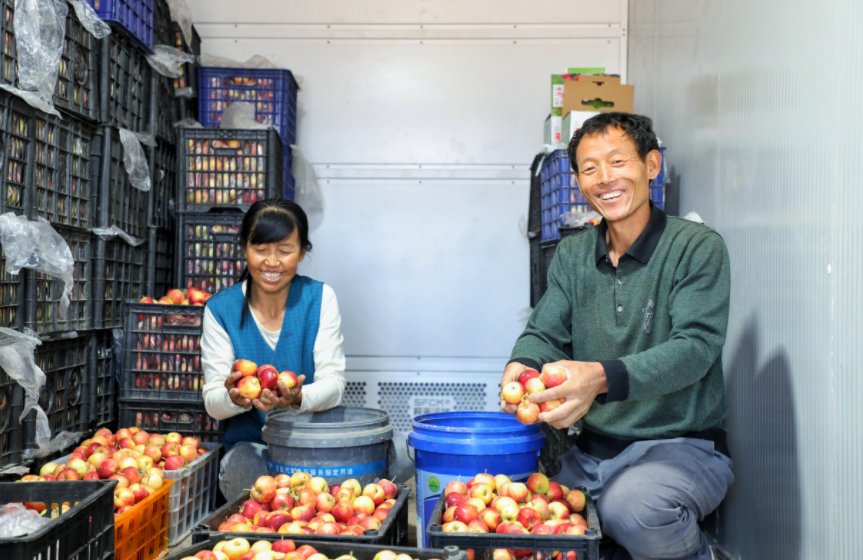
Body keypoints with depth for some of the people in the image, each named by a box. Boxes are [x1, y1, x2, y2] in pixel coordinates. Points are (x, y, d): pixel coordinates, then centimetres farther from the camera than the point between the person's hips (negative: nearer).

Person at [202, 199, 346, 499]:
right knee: (242, 470, -32)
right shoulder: (220, 309, -1)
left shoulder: (319, 298, -2)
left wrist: (297, 398, -32)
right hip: (249, 443, 1)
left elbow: (333, 383, -8)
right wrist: (234, 397, -29)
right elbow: (212, 402, -4)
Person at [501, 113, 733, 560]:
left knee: (633, 509, -35)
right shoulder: (572, 255, 9)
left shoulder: (697, 247, -8)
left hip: (682, 444, -4)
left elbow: (695, 347, -19)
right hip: (593, 452, 5)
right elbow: (544, 332, 4)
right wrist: (521, 367, -23)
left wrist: (603, 377, -38)